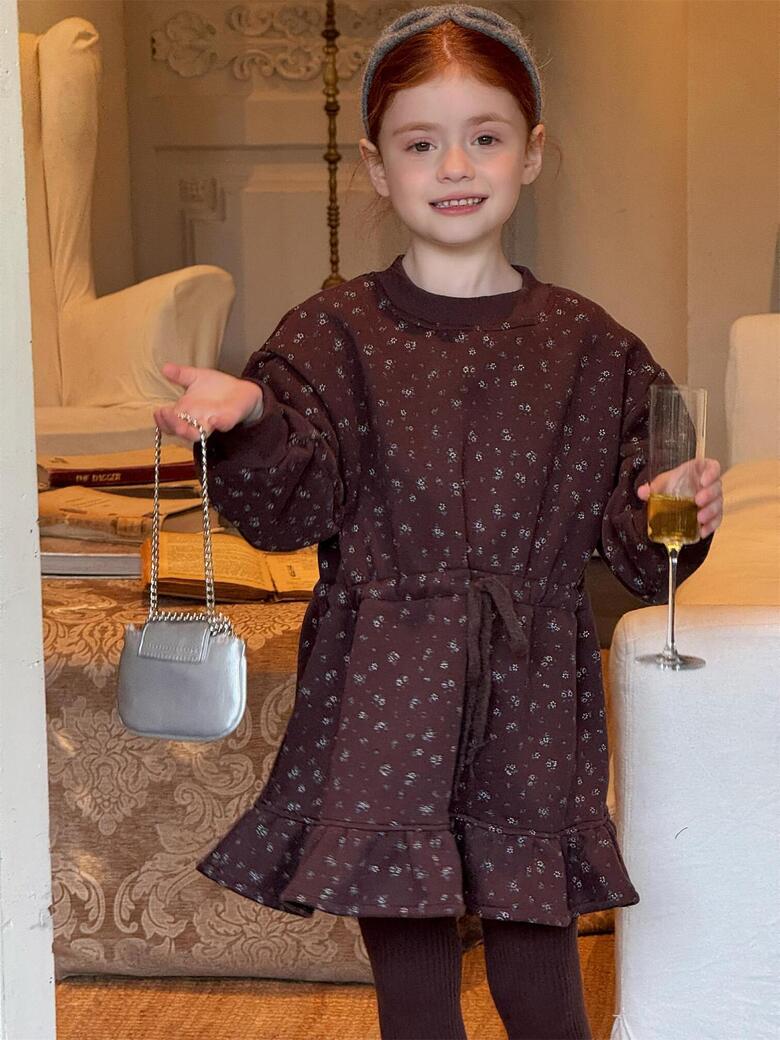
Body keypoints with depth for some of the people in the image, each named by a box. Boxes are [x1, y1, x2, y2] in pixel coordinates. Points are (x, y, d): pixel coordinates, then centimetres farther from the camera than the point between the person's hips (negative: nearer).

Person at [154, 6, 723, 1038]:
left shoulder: (588, 344, 4)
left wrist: (679, 518, -15)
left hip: (531, 697, 1)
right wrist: (248, 421, -26)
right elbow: (289, 514, -7)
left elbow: (633, 543, 6)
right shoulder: (335, 332, 0)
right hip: (382, 696, -1)